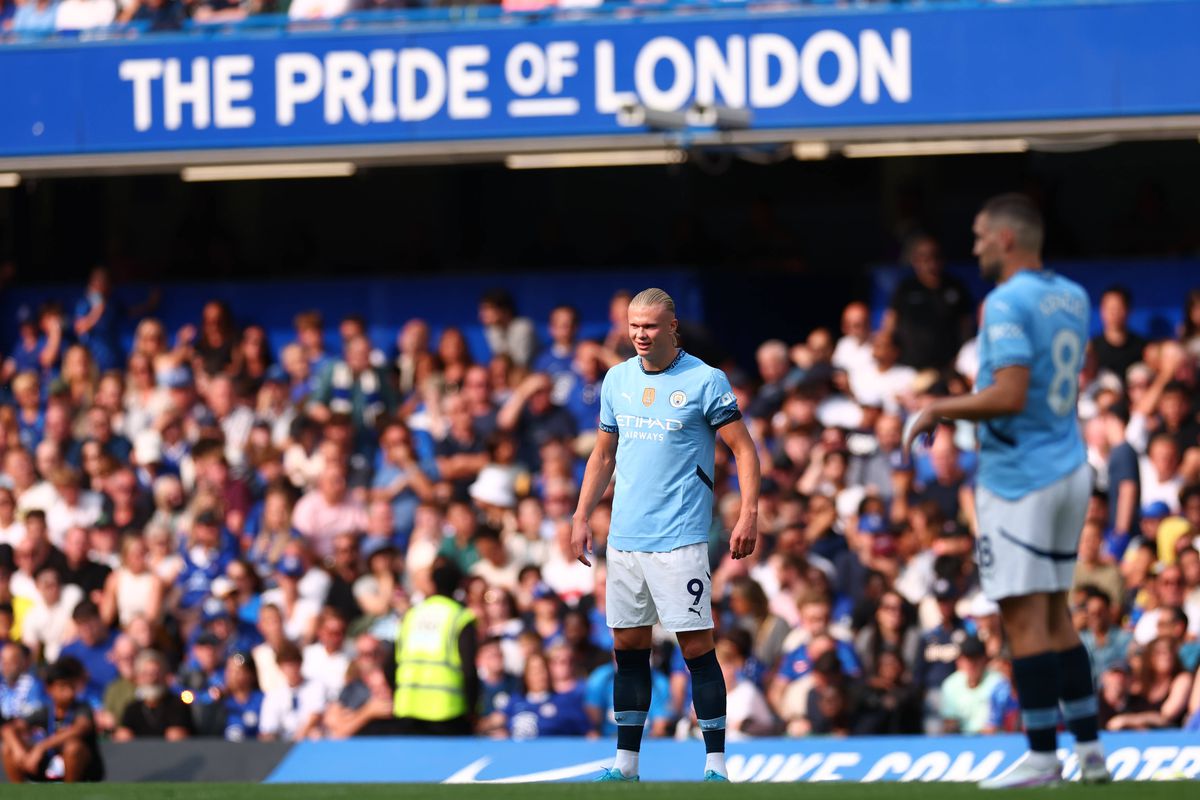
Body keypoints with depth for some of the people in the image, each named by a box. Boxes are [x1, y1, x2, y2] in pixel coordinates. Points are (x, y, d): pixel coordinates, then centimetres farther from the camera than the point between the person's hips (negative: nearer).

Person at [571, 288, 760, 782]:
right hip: (624, 538, 6)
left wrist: (749, 513, -16)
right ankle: (625, 764, 14)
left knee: (697, 647, -7)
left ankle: (716, 765, -4)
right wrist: (581, 516, 14)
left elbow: (743, 449, -5)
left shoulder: (705, 381, -5)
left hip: (679, 539, -5)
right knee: (628, 648, 8)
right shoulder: (617, 380, 12)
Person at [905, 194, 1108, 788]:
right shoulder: (1073, 298, 11)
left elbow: (1010, 397, -24)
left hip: (1020, 476, -9)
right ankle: (1089, 747, 15)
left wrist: (940, 408, -11)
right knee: (1055, 614, 15)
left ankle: (1042, 756, -6)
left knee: (1025, 617, -6)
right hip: (1070, 467, 9)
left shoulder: (1007, 303, -16)